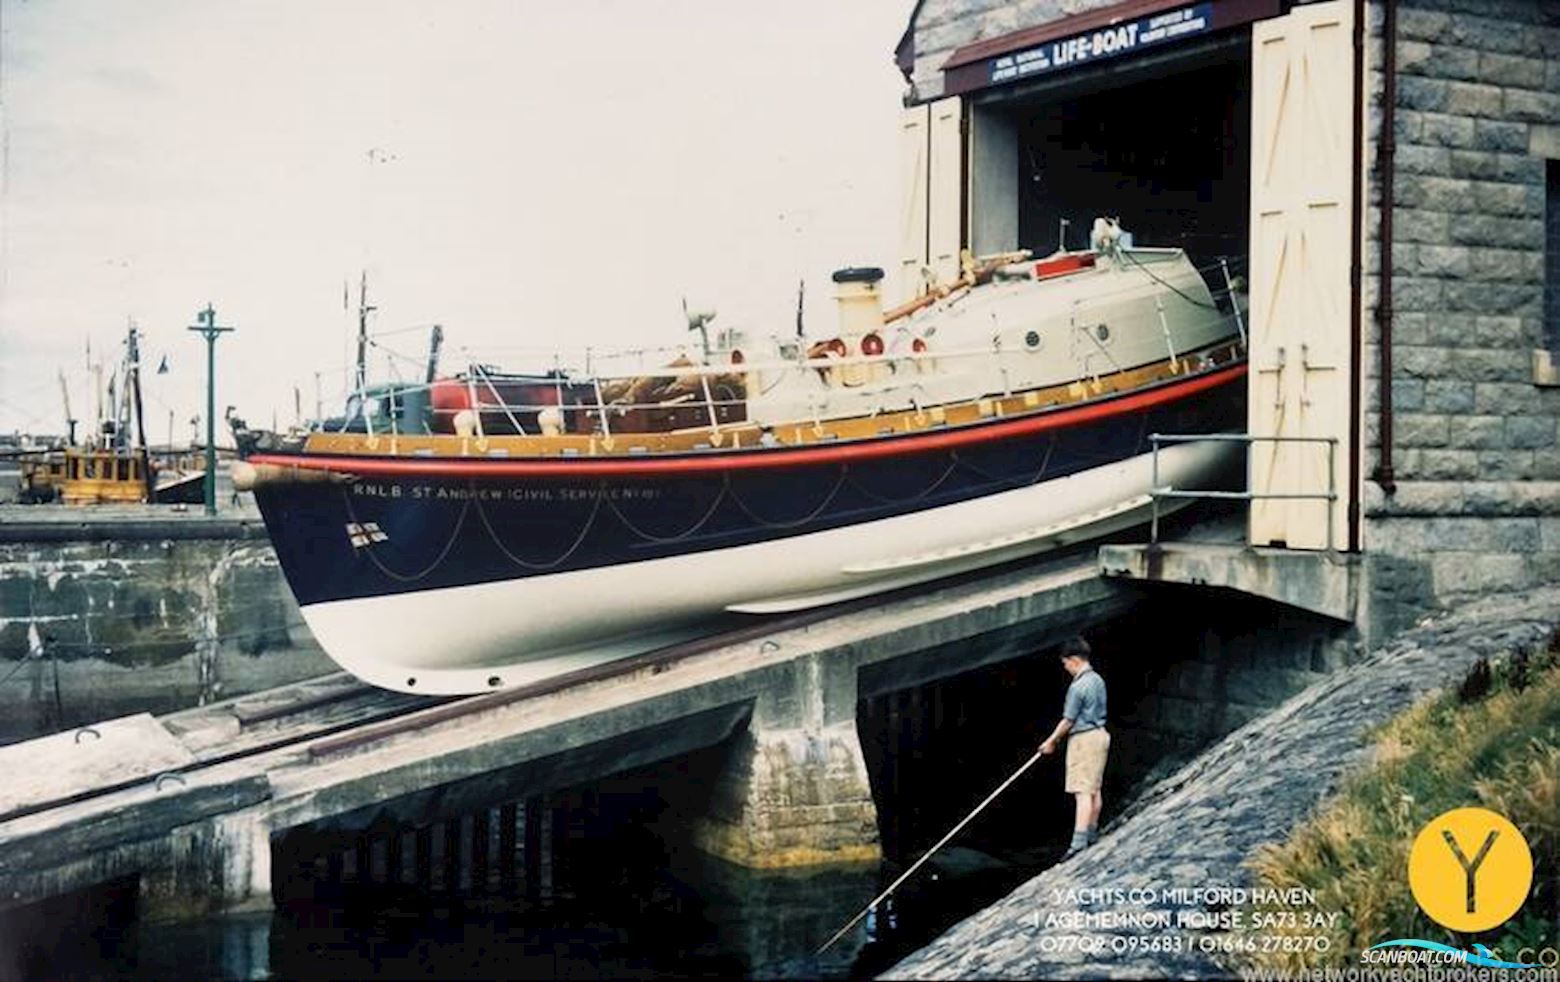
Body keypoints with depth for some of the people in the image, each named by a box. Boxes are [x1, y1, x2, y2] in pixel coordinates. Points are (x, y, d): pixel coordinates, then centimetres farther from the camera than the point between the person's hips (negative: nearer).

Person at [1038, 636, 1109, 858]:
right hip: (1099, 734, 9)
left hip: (1083, 739, -9)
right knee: (1094, 789, 16)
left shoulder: (1078, 686, -19)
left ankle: (1079, 840, -17)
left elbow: (1068, 720, -15)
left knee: (1083, 791, -12)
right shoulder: (1098, 680, 8)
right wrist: (1060, 735, 19)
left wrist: (1051, 741, 0)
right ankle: (1092, 833, 25)